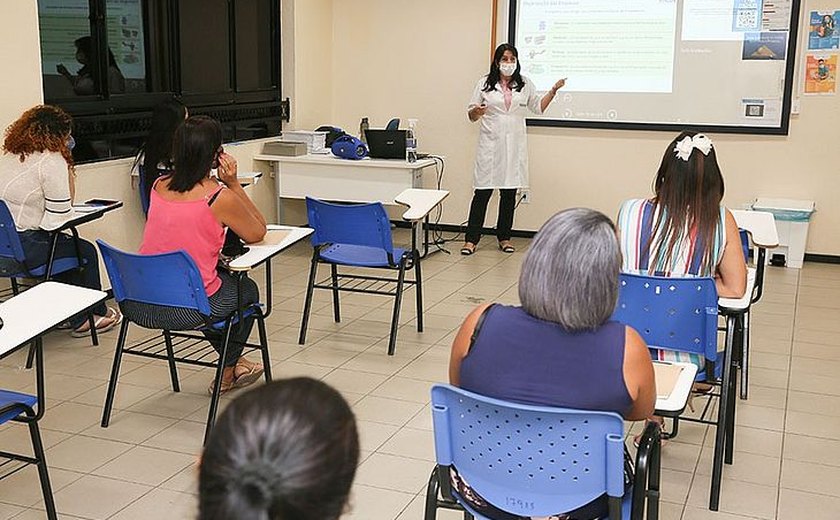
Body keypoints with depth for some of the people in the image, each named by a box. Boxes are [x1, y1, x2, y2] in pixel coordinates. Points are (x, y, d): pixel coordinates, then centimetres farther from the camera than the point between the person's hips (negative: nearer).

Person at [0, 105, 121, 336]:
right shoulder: (52, 161, -12)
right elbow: (61, 214, -11)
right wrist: (68, 166, 0)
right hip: (24, 249, -9)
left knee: (67, 245, 27)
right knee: (85, 251, 15)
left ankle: (77, 318, 32)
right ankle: (96, 315, 32)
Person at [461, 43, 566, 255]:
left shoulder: (525, 85, 11)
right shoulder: (484, 84, 3)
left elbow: (538, 107, 18)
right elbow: (471, 114, 6)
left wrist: (553, 90, 6)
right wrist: (476, 112, -17)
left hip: (514, 146, 3)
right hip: (490, 144, -3)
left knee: (510, 193, 7)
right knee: (482, 192, -5)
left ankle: (504, 237, 18)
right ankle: (471, 239, 0)